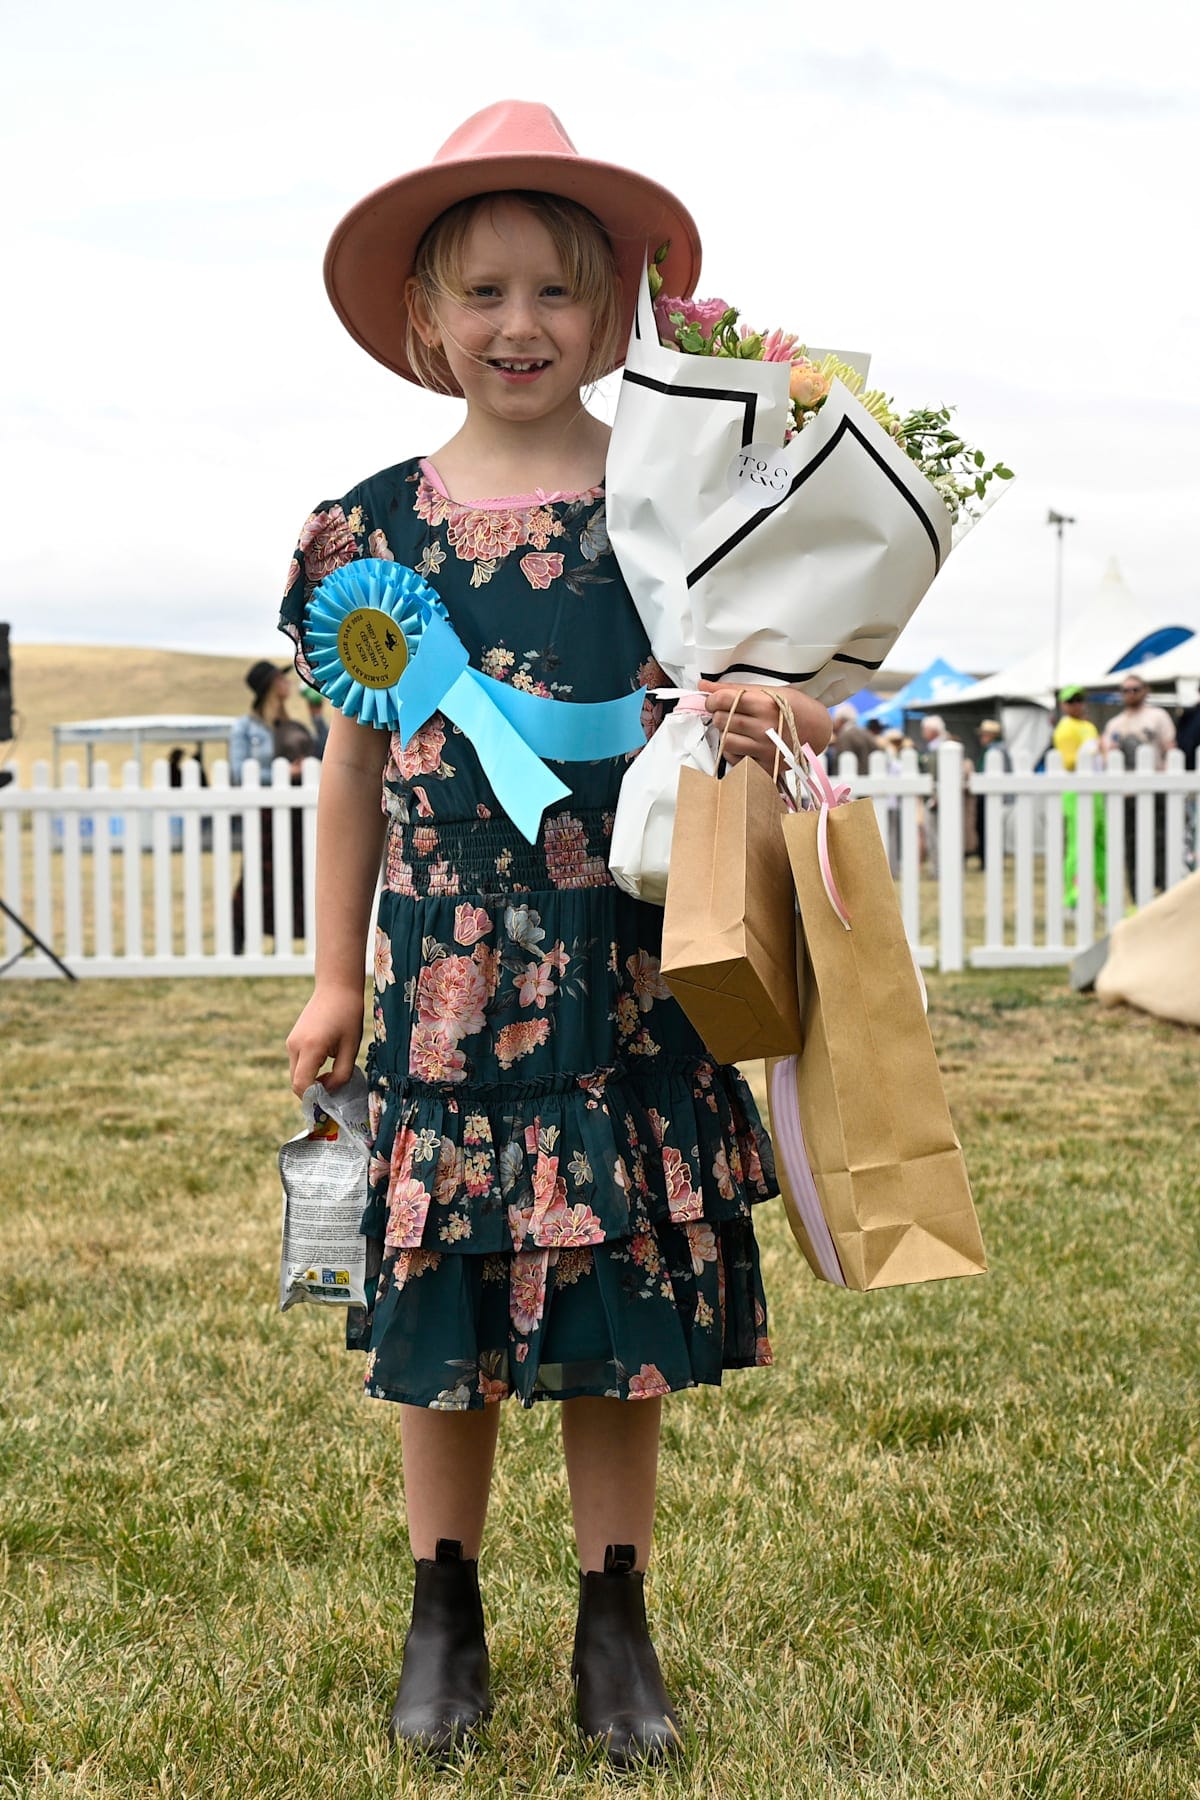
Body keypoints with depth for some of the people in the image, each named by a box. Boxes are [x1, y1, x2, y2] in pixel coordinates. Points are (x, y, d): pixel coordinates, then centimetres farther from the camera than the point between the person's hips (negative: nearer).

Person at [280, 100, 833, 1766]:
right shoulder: (378, 525, 4)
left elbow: (744, 711, 3)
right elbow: (356, 759, 10)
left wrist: (773, 728, -22)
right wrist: (335, 978, 10)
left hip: (631, 981, -1)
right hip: (447, 976, 1)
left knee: (620, 1314, 6)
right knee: (441, 1314, 7)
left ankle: (616, 1625, 22)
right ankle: (446, 1614, 26)